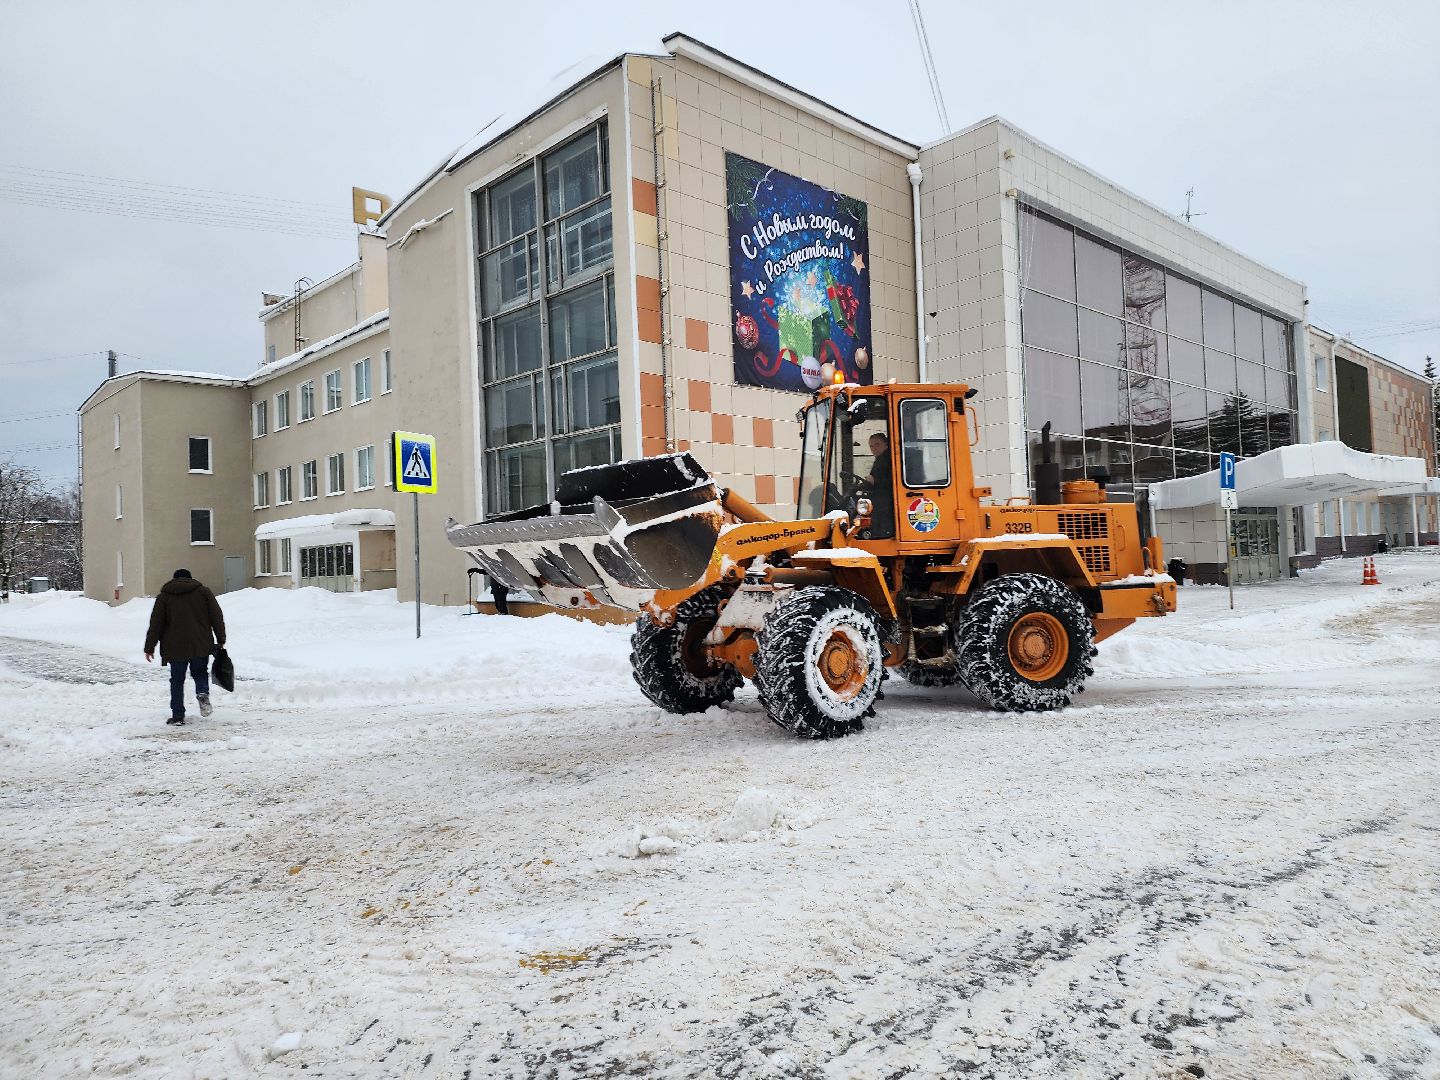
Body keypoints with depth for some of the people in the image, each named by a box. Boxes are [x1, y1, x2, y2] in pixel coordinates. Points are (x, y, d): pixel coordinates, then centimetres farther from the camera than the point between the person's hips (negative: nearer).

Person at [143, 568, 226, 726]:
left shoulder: (164, 596, 8)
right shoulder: (203, 592, 9)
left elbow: (155, 624, 5)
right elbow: (217, 617, 4)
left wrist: (149, 648, 9)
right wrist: (221, 640, 8)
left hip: (176, 647, 0)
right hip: (201, 646, 0)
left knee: (177, 680, 8)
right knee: (200, 672, 16)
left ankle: (177, 715, 4)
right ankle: (203, 693, -14)